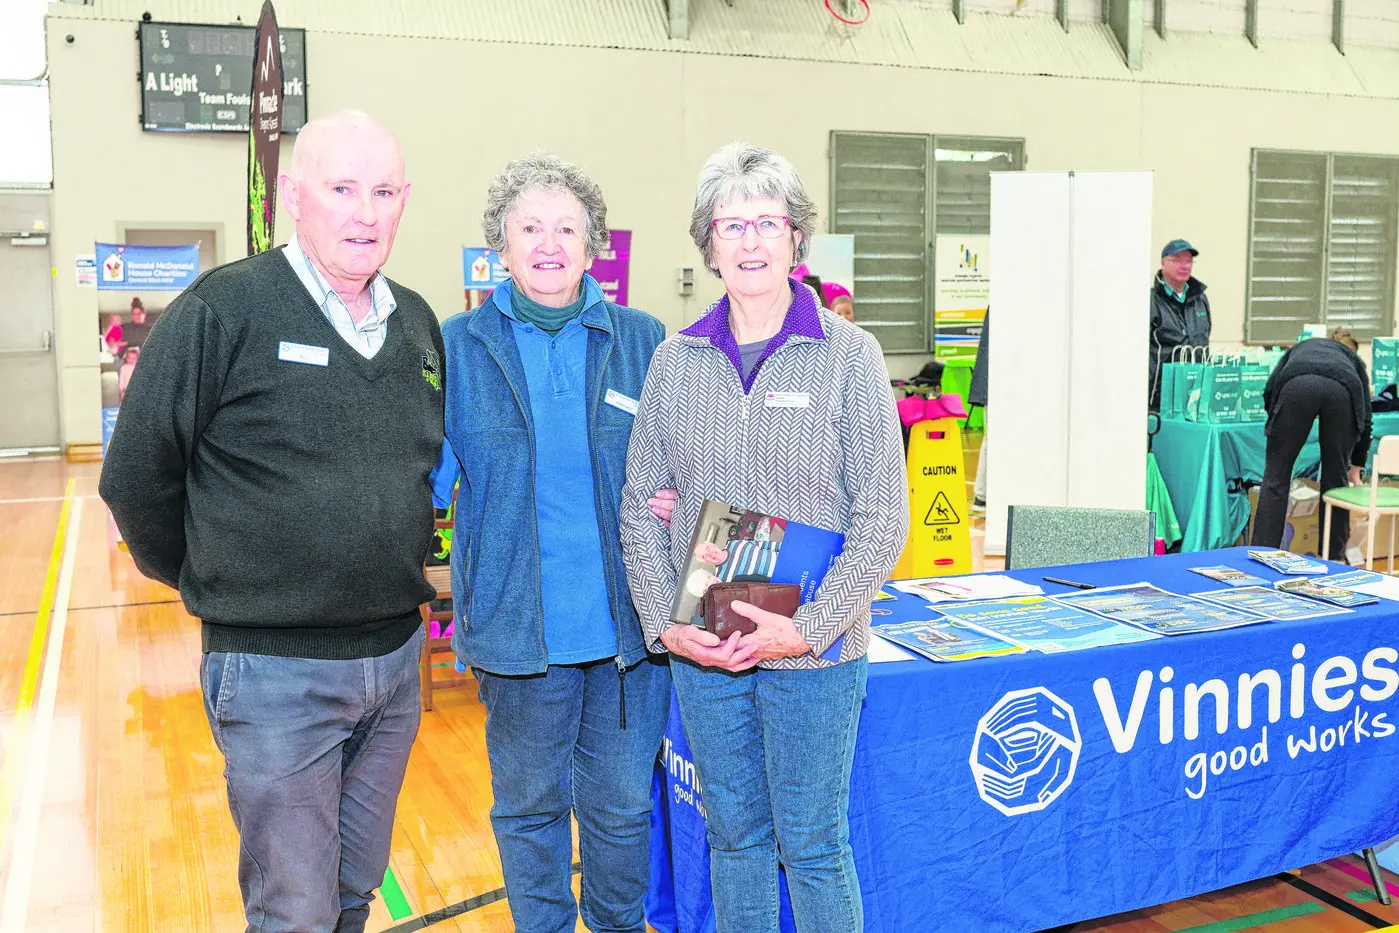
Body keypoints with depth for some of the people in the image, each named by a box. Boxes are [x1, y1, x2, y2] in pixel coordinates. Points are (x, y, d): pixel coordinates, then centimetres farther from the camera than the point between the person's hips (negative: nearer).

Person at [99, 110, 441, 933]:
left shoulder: (418, 323, 5)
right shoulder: (222, 311, -13)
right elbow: (137, 476, -8)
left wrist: (396, 573, 10)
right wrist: (212, 582, 2)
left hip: (397, 656, 5)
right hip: (275, 671, -5)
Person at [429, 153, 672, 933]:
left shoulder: (642, 340, 3)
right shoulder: (461, 346, 0)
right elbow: (426, 472, -3)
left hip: (629, 621, 1)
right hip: (518, 626, -1)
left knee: (624, 804, 15)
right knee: (530, 807, 15)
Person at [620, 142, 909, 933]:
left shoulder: (849, 355, -5)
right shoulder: (675, 361, 4)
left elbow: (883, 517, -8)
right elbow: (641, 506, 6)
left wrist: (808, 628, -15)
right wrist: (664, 622, -6)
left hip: (814, 655, -3)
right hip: (701, 651, 3)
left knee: (813, 844, 7)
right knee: (733, 836, 16)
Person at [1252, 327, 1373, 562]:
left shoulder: (1300, 348, 42)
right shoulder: (1354, 360, 42)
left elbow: (1269, 390, 24)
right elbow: (1365, 415, 34)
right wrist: (1356, 466, 44)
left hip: (1298, 385, -1)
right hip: (1343, 388, 1)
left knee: (1276, 475, 7)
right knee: (1335, 477, 17)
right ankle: (1333, 556, 25)